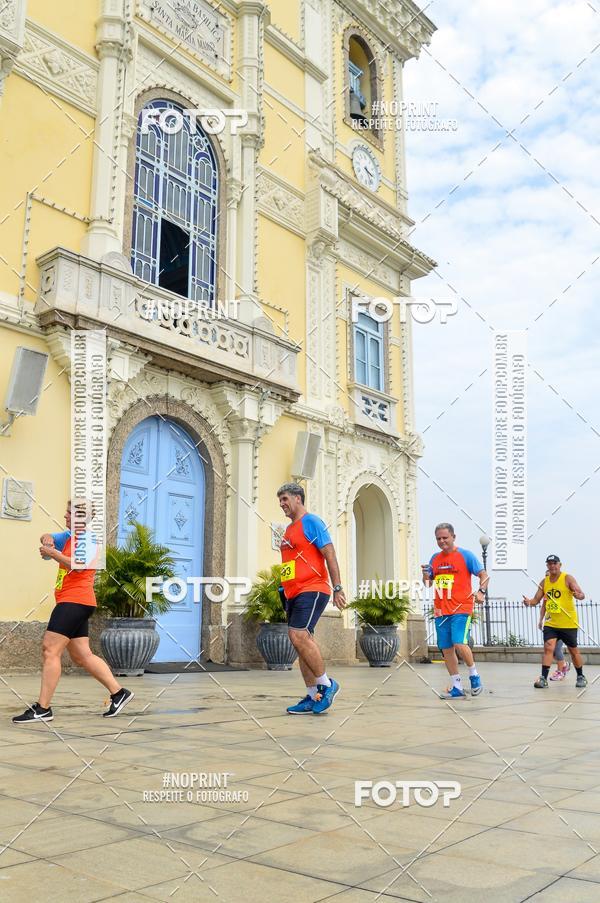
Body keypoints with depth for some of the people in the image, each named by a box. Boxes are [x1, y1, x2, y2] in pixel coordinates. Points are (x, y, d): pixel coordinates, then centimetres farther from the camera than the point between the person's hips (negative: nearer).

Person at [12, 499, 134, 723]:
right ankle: (119, 693, 14)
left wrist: (52, 553, -18)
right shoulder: (69, 536, 20)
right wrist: (47, 539, -4)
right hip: (71, 602, 9)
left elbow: (79, 565, -21)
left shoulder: (86, 537, -8)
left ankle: (42, 709, -10)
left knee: (50, 650, -12)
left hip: (75, 601, -9)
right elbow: (47, 538, 19)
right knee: (82, 656, 9)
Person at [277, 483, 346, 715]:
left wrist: (337, 588, -17)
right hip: (293, 592, 9)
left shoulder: (311, 522, -6)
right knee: (302, 640, 6)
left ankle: (326, 684, -5)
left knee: (298, 636, -19)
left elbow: (330, 555, -12)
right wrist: (286, 596, 23)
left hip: (312, 589, -9)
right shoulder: (289, 529, 20)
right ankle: (313, 697, 11)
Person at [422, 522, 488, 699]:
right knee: (446, 649, 6)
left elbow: (484, 575, -3)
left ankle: (474, 674, 6)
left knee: (459, 643, -20)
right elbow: (428, 584, 18)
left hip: (461, 608, -6)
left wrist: (481, 591, -21)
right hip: (440, 610, 6)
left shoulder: (465, 555, -2)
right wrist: (426, 575, -4)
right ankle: (457, 688, 16)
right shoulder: (435, 558, 13)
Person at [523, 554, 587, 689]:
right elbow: (536, 600, 6)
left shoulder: (567, 578, -8)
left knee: (573, 650, 10)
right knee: (548, 648, -11)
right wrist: (529, 602, -17)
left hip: (568, 623, -3)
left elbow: (581, 594, -17)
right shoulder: (544, 582, 4)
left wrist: (578, 595, -41)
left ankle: (581, 677, 29)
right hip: (550, 623, 3)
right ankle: (543, 678, -11)